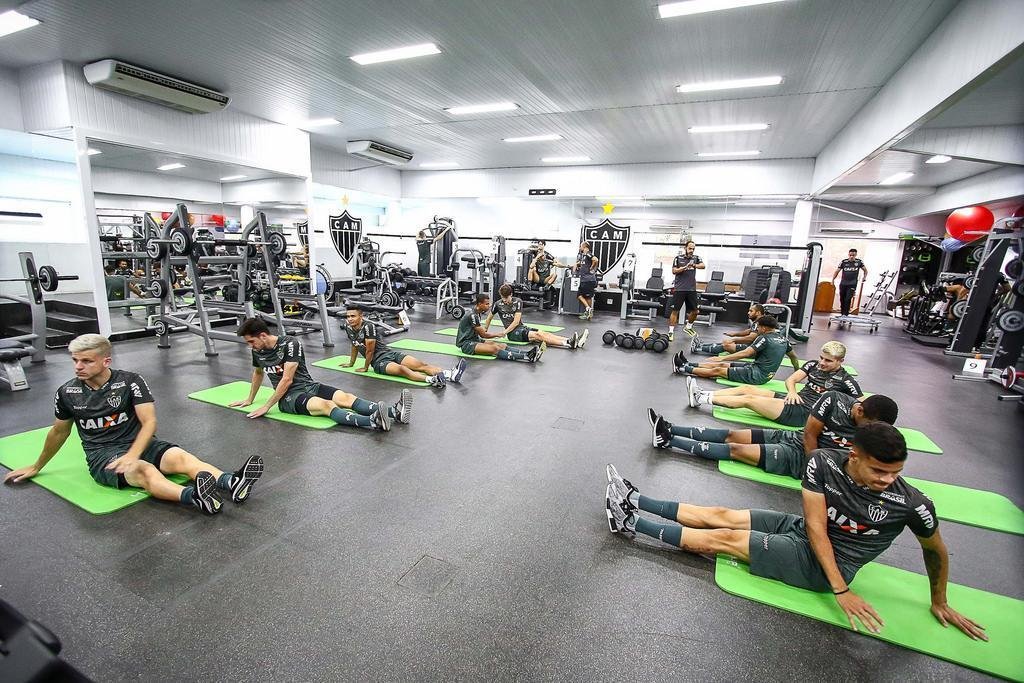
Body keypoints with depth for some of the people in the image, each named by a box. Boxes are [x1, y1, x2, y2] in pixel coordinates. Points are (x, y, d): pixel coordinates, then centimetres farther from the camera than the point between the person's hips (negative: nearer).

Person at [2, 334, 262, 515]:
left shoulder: (131, 381, -6)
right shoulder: (66, 393, 3)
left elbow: (149, 422, -13)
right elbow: (59, 432, 21)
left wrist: (133, 455, -29)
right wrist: (36, 467, 33)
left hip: (139, 444, 1)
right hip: (102, 455, 0)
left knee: (182, 457, -32)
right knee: (145, 470, -35)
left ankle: (232, 483, -56)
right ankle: (193, 497, -64)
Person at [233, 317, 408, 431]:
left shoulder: (290, 344, -10)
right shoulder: (258, 352, 5)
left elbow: (287, 379, -12)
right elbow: (257, 373, 28)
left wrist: (266, 406, -10)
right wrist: (250, 400, 39)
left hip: (310, 386, 0)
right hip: (288, 397, 0)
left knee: (344, 397, -27)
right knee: (325, 405, -33)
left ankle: (395, 411, -44)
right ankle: (373, 422, -58)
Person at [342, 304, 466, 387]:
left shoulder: (368, 326, -14)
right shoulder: (348, 328, 4)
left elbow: (370, 350, -10)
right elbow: (355, 346, 22)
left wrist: (365, 368, 1)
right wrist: (351, 363, 31)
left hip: (390, 353, -1)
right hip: (378, 361, 1)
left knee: (421, 365, -22)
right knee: (401, 369, -32)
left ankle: (452, 375, -39)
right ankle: (432, 380, -58)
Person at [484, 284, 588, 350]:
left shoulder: (517, 301, 0)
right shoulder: (498, 304, -2)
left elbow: (516, 321, -6)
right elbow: (489, 318, 13)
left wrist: (504, 332, -14)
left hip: (521, 327, 3)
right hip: (512, 333, -3)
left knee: (544, 333, -20)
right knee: (537, 335, -26)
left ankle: (572, 341, -34)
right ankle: (568, 344, -43)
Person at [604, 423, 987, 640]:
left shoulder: (911, 503, -21)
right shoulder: (823, 461, -17)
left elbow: (936, 550, 0)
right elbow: (815, 525, -14)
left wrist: (939, 602, 11)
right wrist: (840, 591, -17)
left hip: (820, 565, -4)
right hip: (801, 531, 4)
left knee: (722, 538, -13)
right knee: (719, 516, -3)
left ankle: (629, 523, -9)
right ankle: (634, 501, 5)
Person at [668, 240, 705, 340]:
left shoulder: (696, 258, 7)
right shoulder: (678, 258, 1)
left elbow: (703, 266, -9)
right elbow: (674, 271, -4)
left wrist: (694, 265, -29)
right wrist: (685, 267, -17)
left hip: (692, 289, 3)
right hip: (679, 289, -3)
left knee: (694, 311, 9)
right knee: (675, 311, -3)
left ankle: (688, 327, 34)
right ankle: (671, 332, 3)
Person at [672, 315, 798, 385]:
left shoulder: (765, 338, -16)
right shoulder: (783, 339, 9)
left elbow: (746, 353, -23)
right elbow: (794, 357, 17)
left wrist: (723, 358, -21)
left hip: (756, 375, -8)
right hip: (765, 374, 8)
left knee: (717, 370, -5)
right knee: (722, 364, 10)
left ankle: (684, 369, -1)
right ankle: (689, 365, 13)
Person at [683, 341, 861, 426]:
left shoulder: (845, 380, -6)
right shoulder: (813, 365, 10)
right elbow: (791, 379, 6)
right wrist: (792, 392, -13)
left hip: (803, 413, -7)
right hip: (795, 399, 7)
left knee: (748, 399, -17)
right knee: (746, 388, -4)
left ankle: (701, 399, -16)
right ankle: (702, 396, -8)